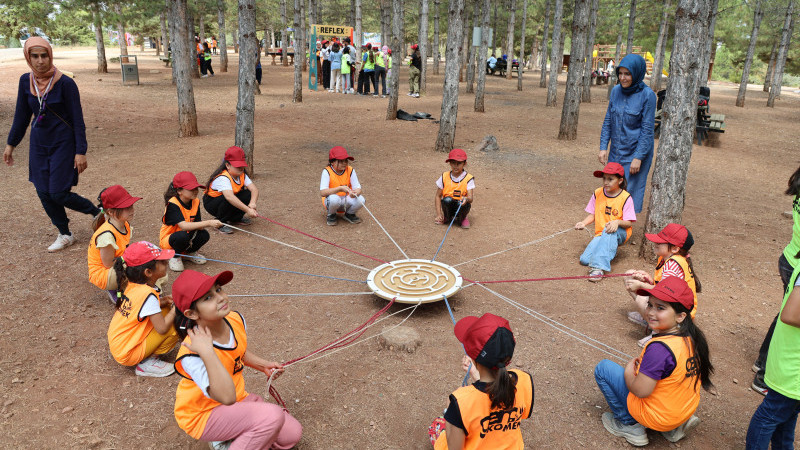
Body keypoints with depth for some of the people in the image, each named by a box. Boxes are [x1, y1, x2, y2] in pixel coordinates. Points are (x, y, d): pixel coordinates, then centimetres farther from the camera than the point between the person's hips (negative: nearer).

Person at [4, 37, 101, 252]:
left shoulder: (65, 83, -14)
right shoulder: (26, 81, 0)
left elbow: (77, 120, -12)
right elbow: (22, 115, 11)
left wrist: (81, 152, -16)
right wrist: (11, 144, 15)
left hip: (63, 144, -5)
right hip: (39, 144, 5)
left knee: (59, 194, -7)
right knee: (44, 193, 5)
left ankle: (96, 212, 20)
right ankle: (65, 235, 22)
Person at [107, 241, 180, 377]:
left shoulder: (131, 285, -2)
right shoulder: (148, 295, -26)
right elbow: (162, 328, -26)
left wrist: (160, 302, -3)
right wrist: (176, 306, -13)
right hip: (128, 354, -8)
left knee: (165, 310, 9)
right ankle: (147, 363, -3)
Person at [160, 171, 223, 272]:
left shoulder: (195, 202, -4)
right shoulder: (173, 204, -24)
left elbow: (198, 223, -9)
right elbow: (184, 226, -36)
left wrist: (201, 225, -34)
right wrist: (208, 223, -42)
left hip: (188, 238, 6)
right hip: (168, 240, -5)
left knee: (204, 235, -23)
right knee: (183, 236, -37)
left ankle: (189, 252, 9)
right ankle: (175, 256, -4)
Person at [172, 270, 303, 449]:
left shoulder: (236, 320, -10)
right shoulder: (192, 355, -32)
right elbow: (227, 397, -42)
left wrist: (264, 365, -1)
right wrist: (207, 352, -45)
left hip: (239, 398, 7)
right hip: (203, 415, -7)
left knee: (292, 434, -2)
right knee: (272, 415, -29)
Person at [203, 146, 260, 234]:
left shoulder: (242, 175, -9)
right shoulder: (223, 178, -32)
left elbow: (254, 189, -21)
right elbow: (229, 196, -49)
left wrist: (252, 203, -43)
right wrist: (247, 210, -56)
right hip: (211, 203, -7)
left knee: (249, 195, -15)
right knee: (228, 200, -38)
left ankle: (235, 218, 6)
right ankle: (221, 223, -13)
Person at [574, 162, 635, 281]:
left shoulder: (625, 198, -8)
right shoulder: (598, 193, 4)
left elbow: (629, 223, -10)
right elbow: (592, 215, 10)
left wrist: (617, 222, -32)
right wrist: (583, 223, -11)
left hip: (620, 233, -3)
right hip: (600, 234, 3)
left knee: (610, 231, -42)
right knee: (585, 259, -21)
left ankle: (598, 267, -45)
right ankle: (609, 249, 8)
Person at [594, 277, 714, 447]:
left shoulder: (659, 348, -32)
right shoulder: (693, 337, -6)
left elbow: (641, 390, -26)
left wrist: (628, 371, -8)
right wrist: (643, 364, 7)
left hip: (658, 417, -8)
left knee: (603, 368, -1)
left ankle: (628, 425, 8)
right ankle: (675, 427, 20)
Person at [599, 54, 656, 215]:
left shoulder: (647, 95, -12)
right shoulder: (616, 91, 3)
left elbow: (647, 129, -12)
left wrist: (638, 157, -15)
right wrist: (603, 147, 3)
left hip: (636, 152, -5)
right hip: (615, 152, 5)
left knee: (629, 192, -1)